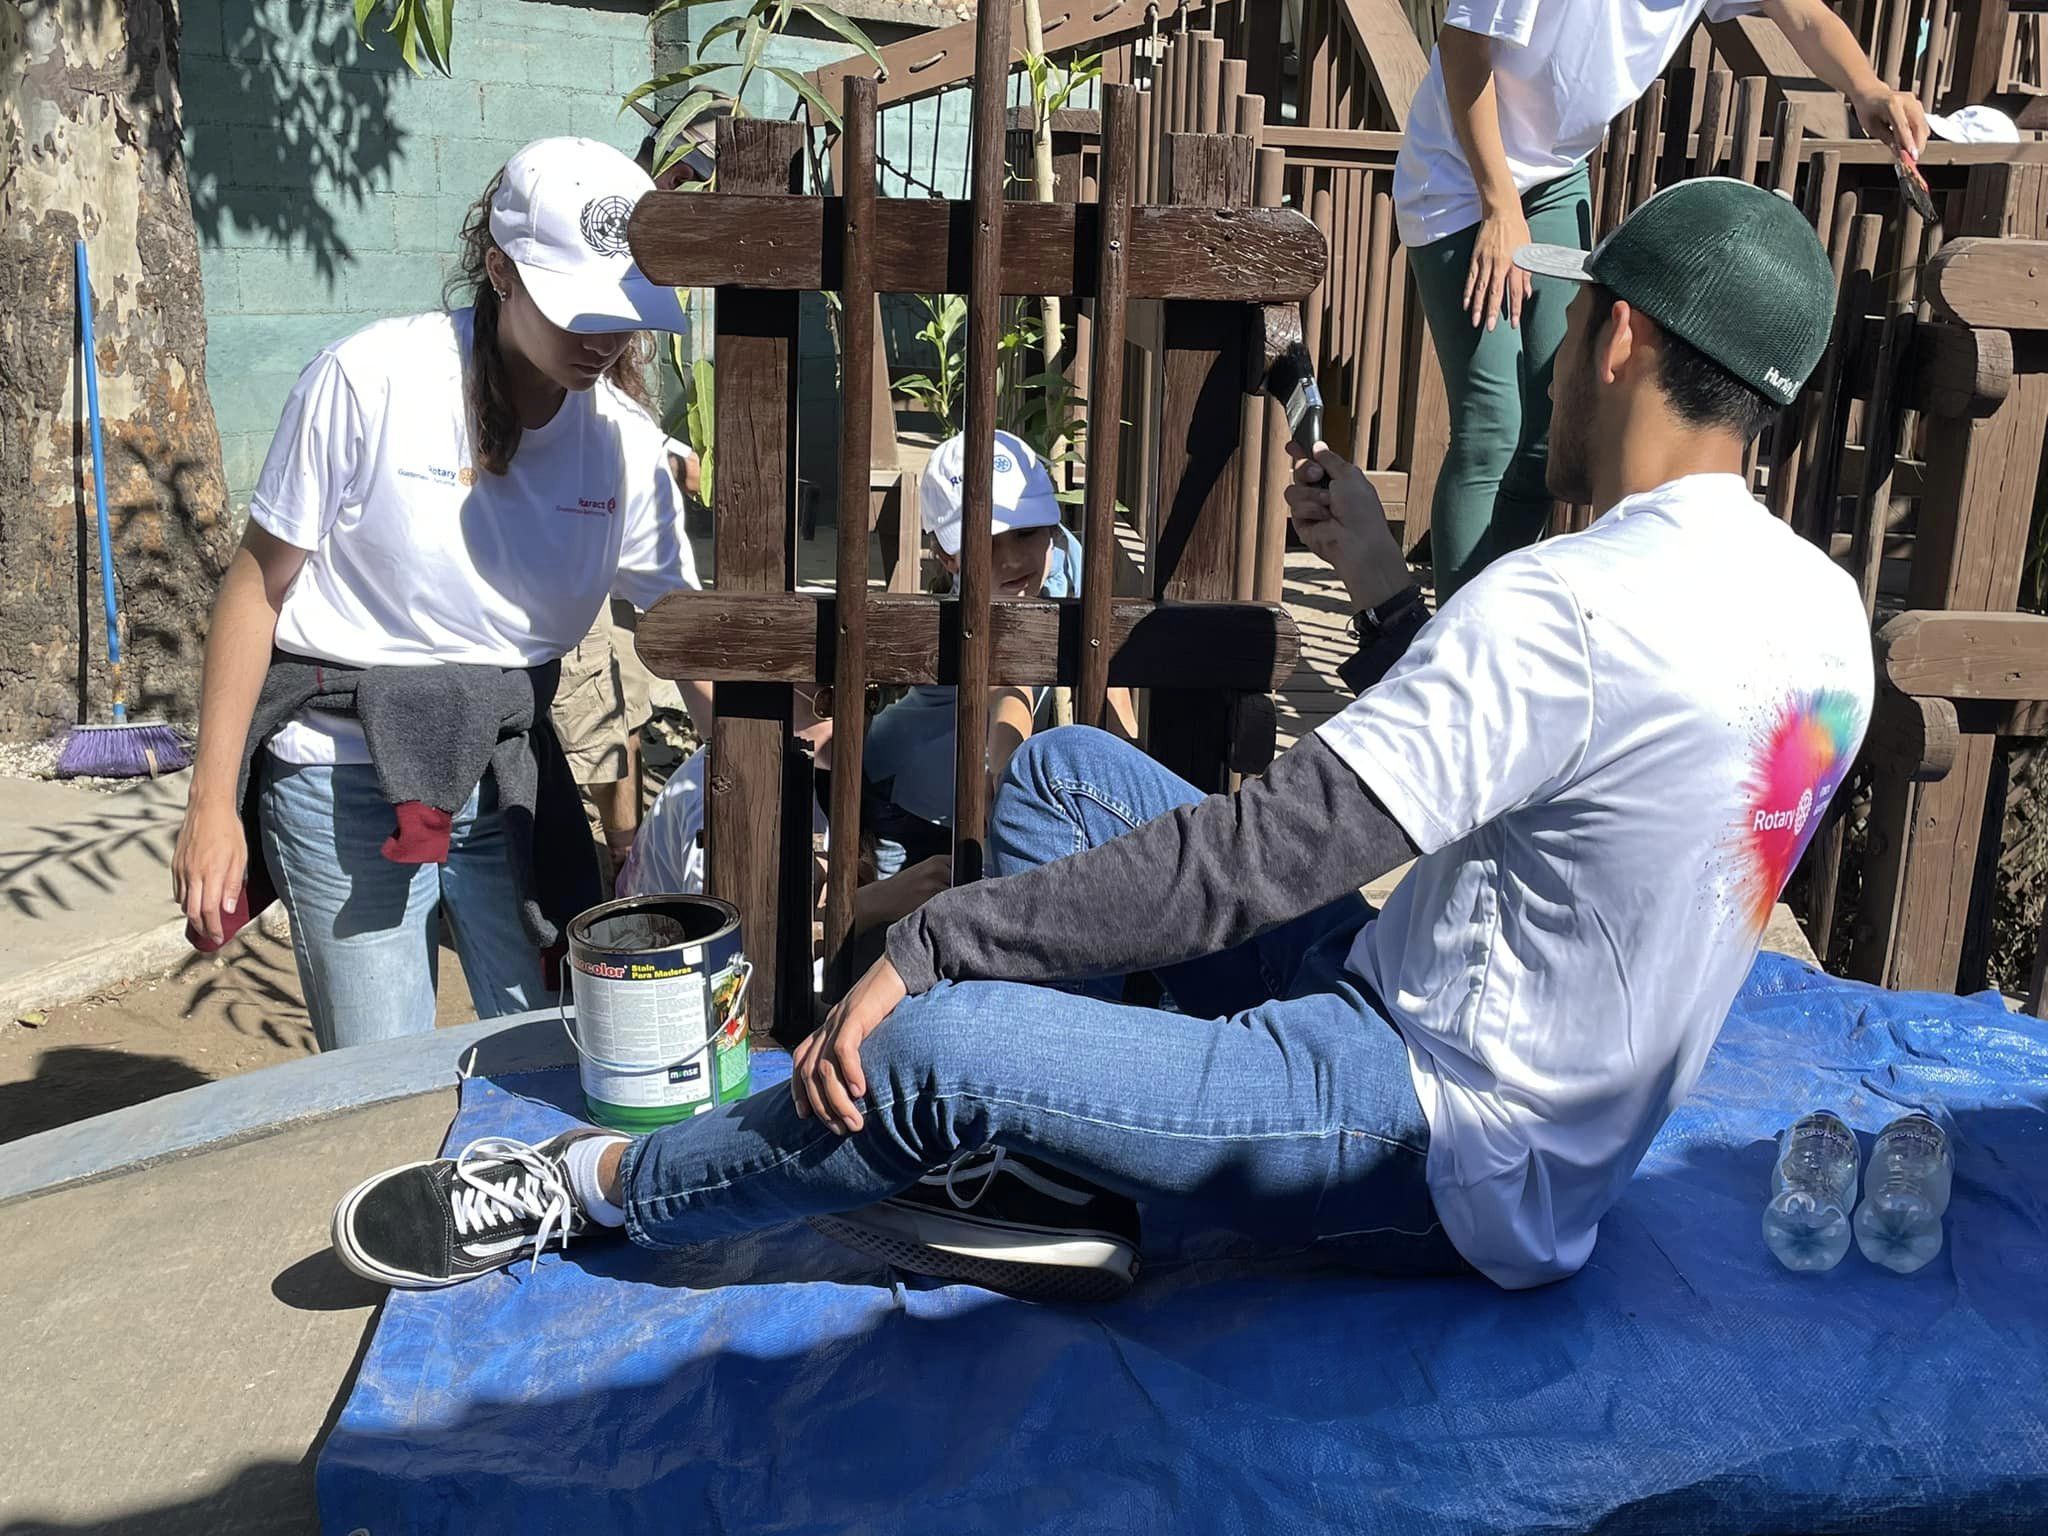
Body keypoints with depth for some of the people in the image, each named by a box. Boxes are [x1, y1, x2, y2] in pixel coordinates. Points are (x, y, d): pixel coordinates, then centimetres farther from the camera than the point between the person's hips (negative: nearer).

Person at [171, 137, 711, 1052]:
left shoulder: (624, 438, -4)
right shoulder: (369, 380, -14)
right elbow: (258, 585, -7)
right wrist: (212, 804, -6)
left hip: (504, 768, 4)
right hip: (345, 779, -3)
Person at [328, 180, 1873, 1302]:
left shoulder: (1572, 604, -26)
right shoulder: (1825, 607, 4)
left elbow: (1251, 856, -27)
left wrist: (923, 945, -21)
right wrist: (1386, 589, 5)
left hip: (1459, 1159, -9)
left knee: (932, 1041, -20)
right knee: (1063, 770, 6)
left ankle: (593, 1186, 6)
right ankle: (1037, 1169, 4)